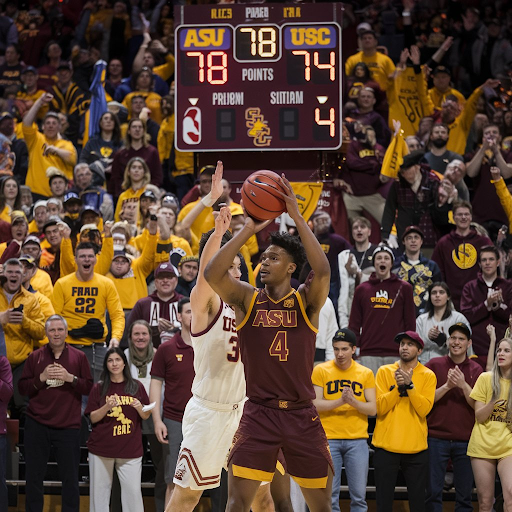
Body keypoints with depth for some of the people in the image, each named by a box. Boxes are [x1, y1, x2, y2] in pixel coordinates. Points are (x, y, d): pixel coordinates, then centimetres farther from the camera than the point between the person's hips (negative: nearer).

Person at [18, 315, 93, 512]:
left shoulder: (79, 357, 5)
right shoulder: (35, 357, 7)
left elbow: (89, 387, 3)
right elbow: (22, 387, 5)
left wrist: (71, 378, -13)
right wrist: (41, 378, -11)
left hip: (68, 427, -1)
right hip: (37, 424, 1)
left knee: (70, 477, 1)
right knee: (34, 476, 6)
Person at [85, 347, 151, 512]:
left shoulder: (136, 387, 8)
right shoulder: (99, 388, 6)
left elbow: (146, 416, 11)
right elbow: (93, 418, 3)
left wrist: (139, 407, -11)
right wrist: (107, 407, -15)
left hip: (130, 449, 0)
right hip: (101, 448, 0)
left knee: (132, 490, -6)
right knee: (100, 489, 2)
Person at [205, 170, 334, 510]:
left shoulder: (307, 301, 0)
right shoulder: (247, 299, 3)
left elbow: (323, 271, -21)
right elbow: (213, 274, -14)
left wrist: (297, 216, -20)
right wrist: (248, 229, -15)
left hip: (302, 414, 0)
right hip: (259, 413, 0)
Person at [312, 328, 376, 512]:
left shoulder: (366, 374, 7)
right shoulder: (321, 370, 3)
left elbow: (372, 409, 3)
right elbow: (315, 404, -4)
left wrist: (353, 402, -17)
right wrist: (340, 401, -20)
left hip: (357, 440, 1)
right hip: (329, 439, -1)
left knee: (358, 496, 1)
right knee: (330, 496, -3)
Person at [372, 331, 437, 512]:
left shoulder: (428, 376, 4)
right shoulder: (384, 372, 4)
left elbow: (424, 409, -9)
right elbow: (379, 407, -5)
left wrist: (409, 385, -17)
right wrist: (398, 386, -15)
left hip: (416, 448, 0)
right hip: (386, 445, 0)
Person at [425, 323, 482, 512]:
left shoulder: (476, 370, 7)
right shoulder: (434, 365, 4)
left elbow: (478, 405, -1)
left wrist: (463, 385, -16)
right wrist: (447, 386, -16)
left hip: (465, 440, 1)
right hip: (436, 438, -1)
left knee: (464, 495, 4)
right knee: (433, 492, 0)